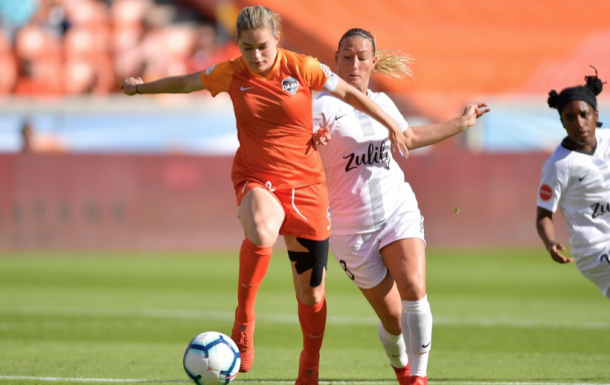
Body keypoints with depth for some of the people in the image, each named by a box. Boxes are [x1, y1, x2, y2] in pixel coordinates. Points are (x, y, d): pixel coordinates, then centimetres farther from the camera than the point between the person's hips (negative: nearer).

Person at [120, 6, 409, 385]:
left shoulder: (302, 68, -7)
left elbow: (349, 92, 6)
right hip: (256, 179, -1)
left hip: (305, 184, 1)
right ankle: (244, 322, -23)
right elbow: (185, 83, 16)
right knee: (262, 230, -40)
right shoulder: (230, 73, -2)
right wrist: (142, 88, 30)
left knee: (311, 291, 6)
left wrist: (392, 126, 8)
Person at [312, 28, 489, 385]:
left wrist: (462, 122, 38)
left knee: (413, 289, -22)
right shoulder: (325, 106, -9)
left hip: (398, 208, 4)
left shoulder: (382, 102, 10)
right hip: (353, 226, -4)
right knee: (392, 318, -2)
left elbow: (410, 137, 30)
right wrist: (315, 142, -41)